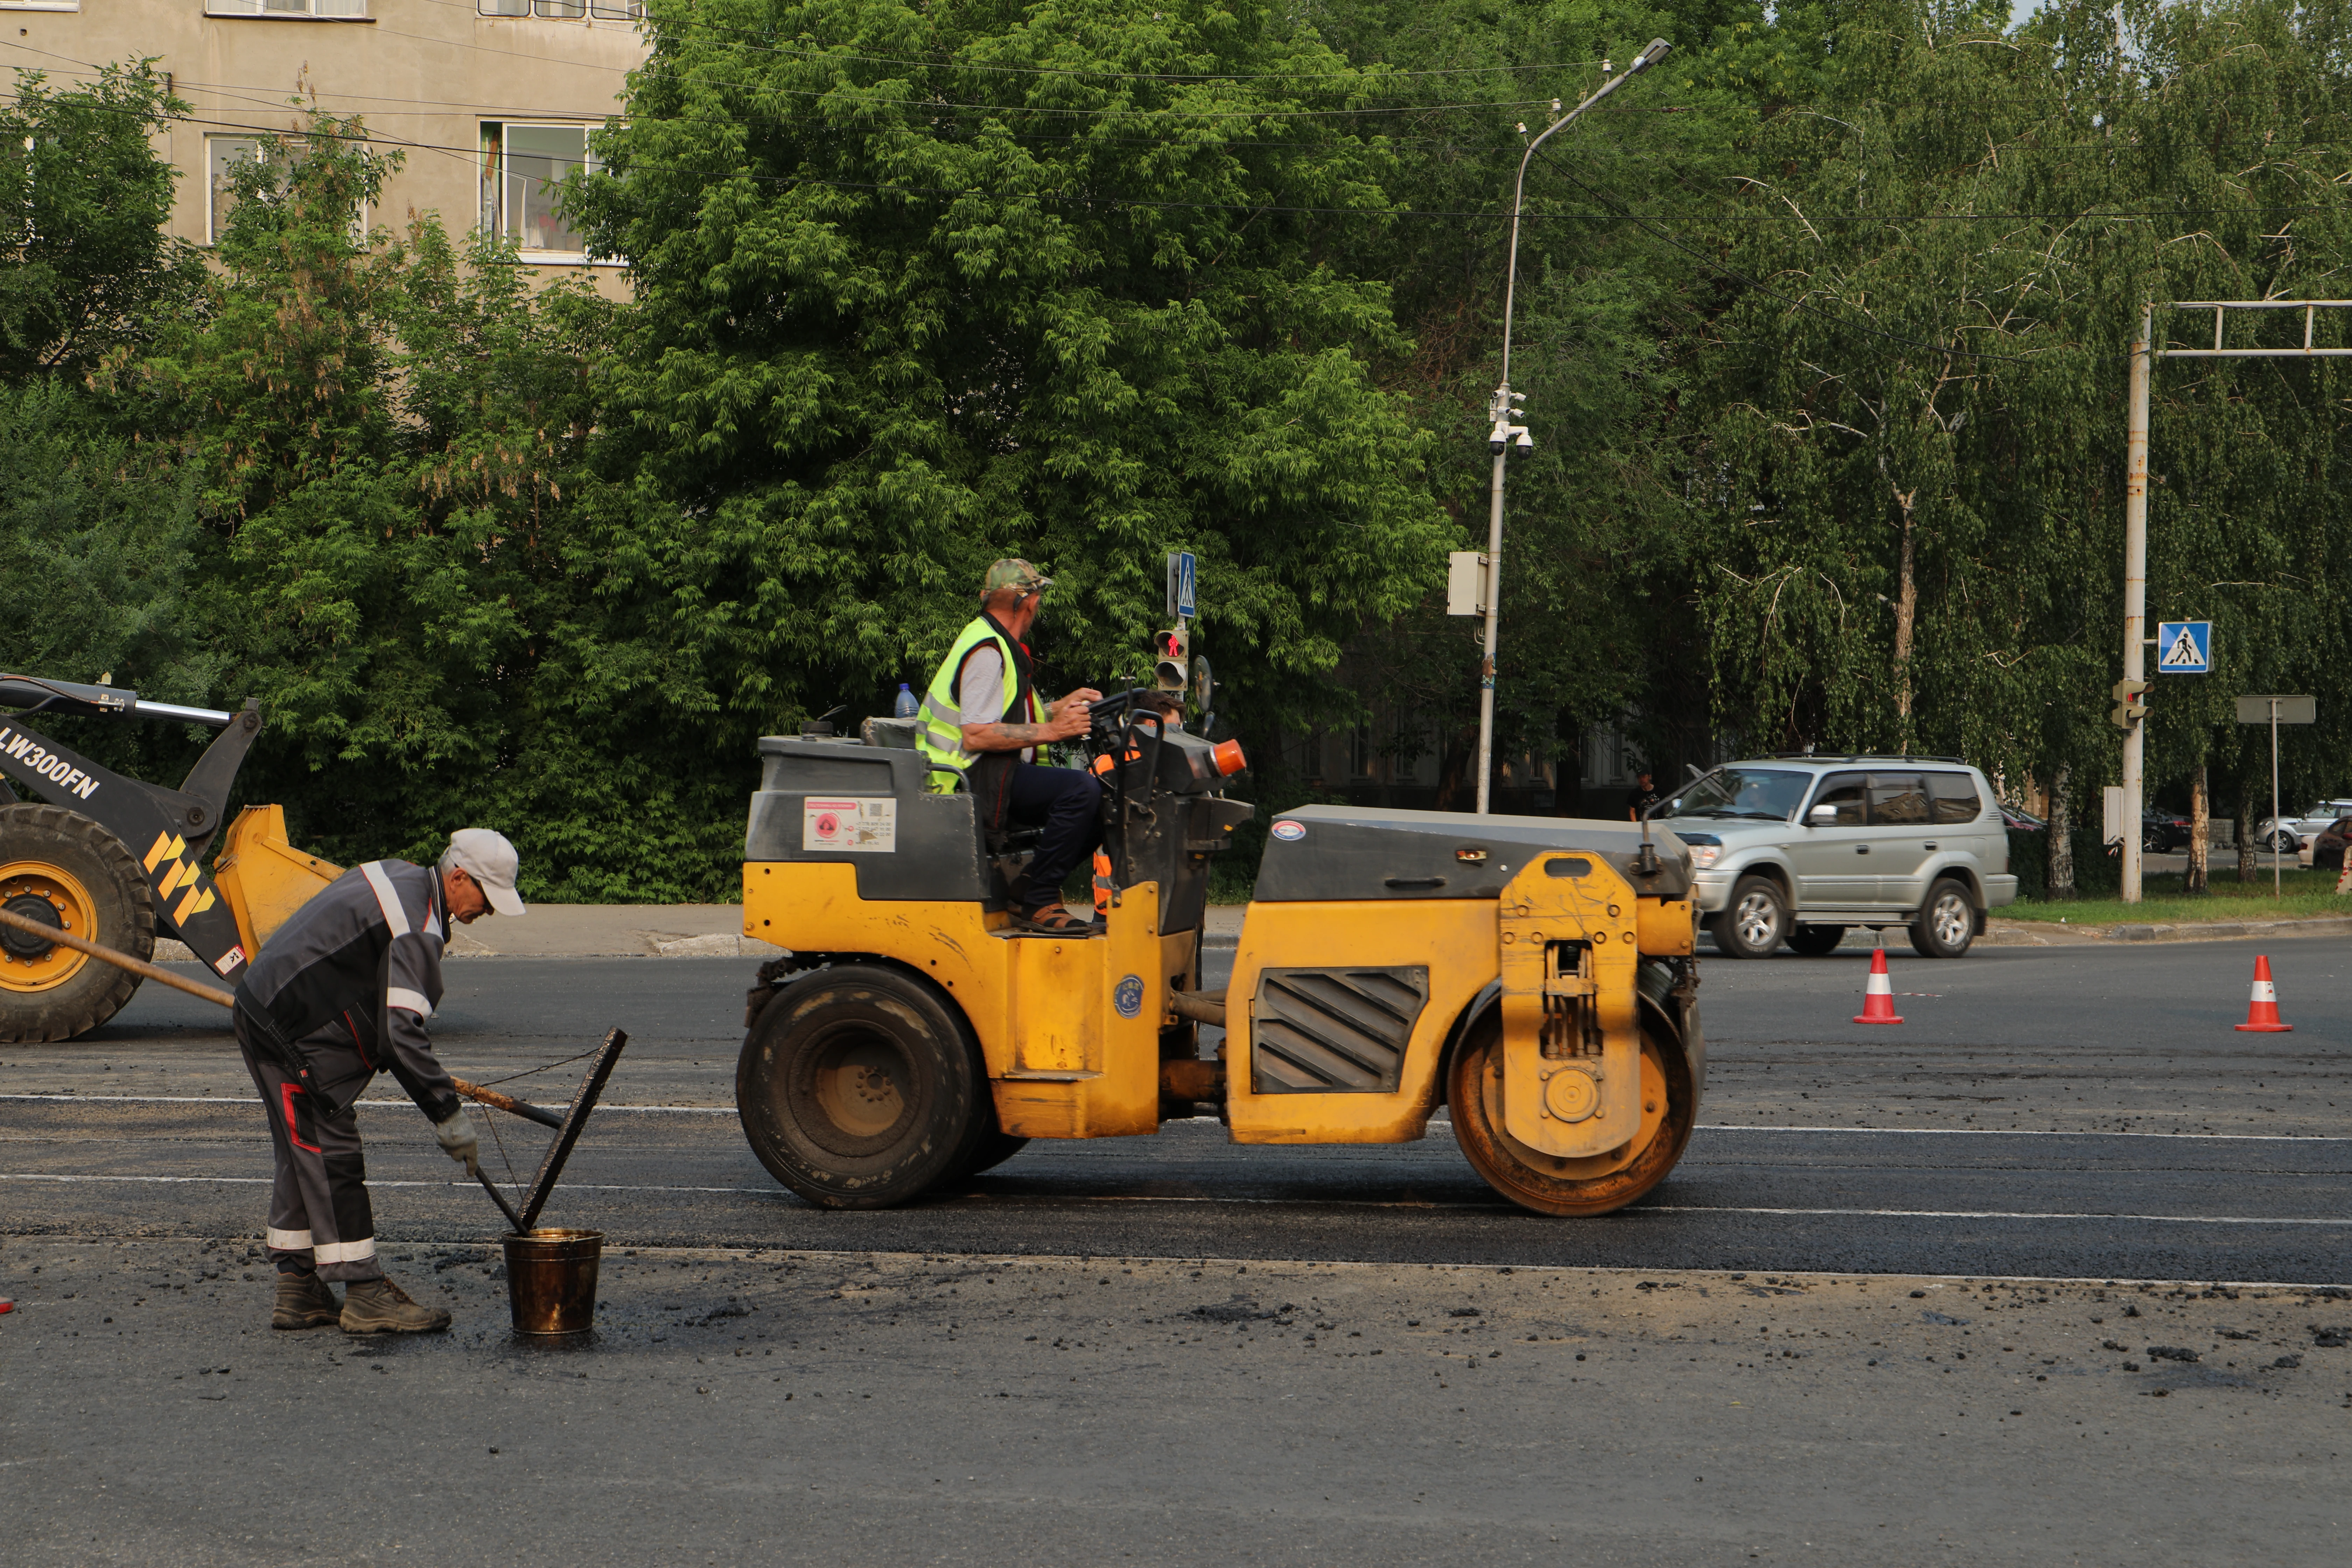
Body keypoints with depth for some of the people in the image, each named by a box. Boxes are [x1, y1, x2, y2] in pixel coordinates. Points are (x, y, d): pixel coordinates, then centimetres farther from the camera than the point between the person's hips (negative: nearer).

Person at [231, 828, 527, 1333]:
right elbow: (402, 1036, -27)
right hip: (295, 1031, -11)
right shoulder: (417, 931, -21)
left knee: (303, 1156, 14)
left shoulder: (396, 876, 10)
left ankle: (298, 1292, 18)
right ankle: (365, 1296, -4)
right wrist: (449, 1117, -22)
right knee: (333, 1159, -7)